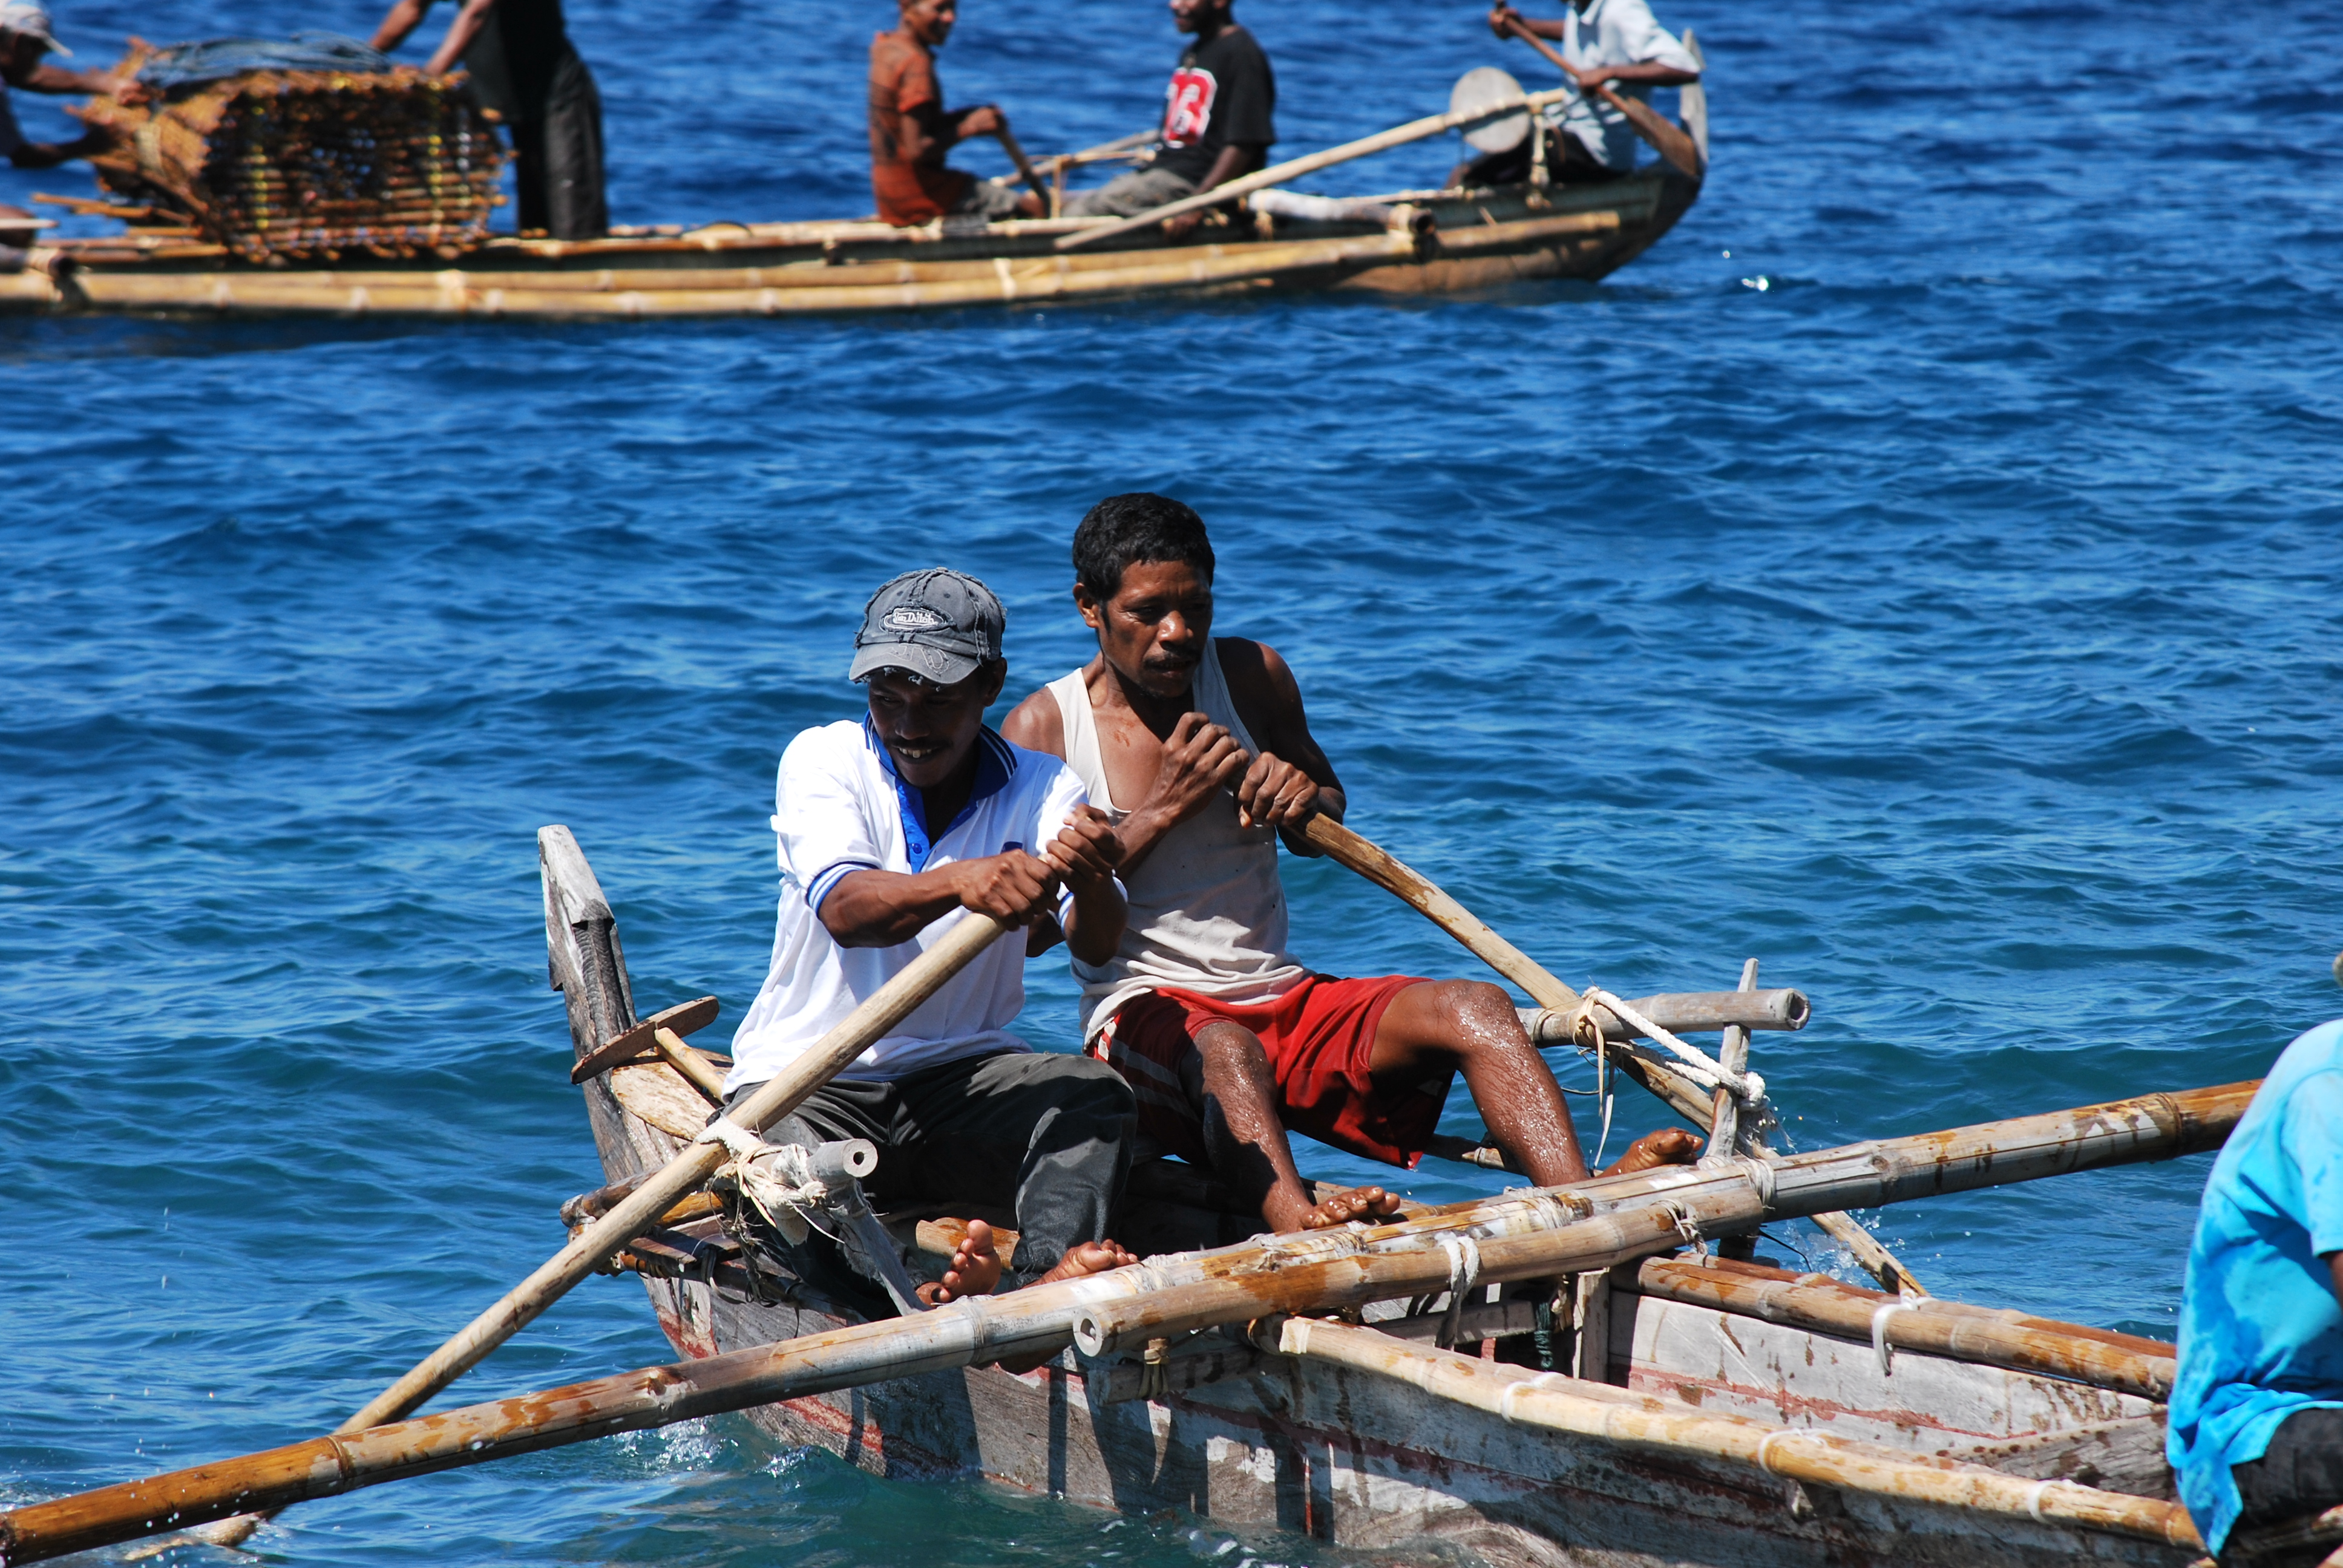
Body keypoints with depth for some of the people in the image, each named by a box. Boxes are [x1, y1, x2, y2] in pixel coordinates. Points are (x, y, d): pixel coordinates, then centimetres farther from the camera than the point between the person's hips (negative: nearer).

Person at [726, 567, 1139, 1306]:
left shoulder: (1044, 791, 2)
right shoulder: (822, 760, -3)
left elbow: (1096, 947, -16)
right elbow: (844, 911, -23)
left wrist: (1090, 881, -41)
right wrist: (962, 883, -45)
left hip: (964, 1074, 2)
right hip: (809, 1082, -2)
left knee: (1095, 1096, -27)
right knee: (789, 1161, -34)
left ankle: (1050, 1281, -49)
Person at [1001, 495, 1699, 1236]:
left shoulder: (1250, 677, 10)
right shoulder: (1042, 729, -2)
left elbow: (1324, 832, 24)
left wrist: (1304, 802, -2)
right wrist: (1163, 809, -15)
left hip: (1286, 999, 5)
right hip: (1144, 1010, -5)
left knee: (1477, 1008, -20)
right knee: (1222, 1050, -41)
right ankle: (1297, 1225, -69)